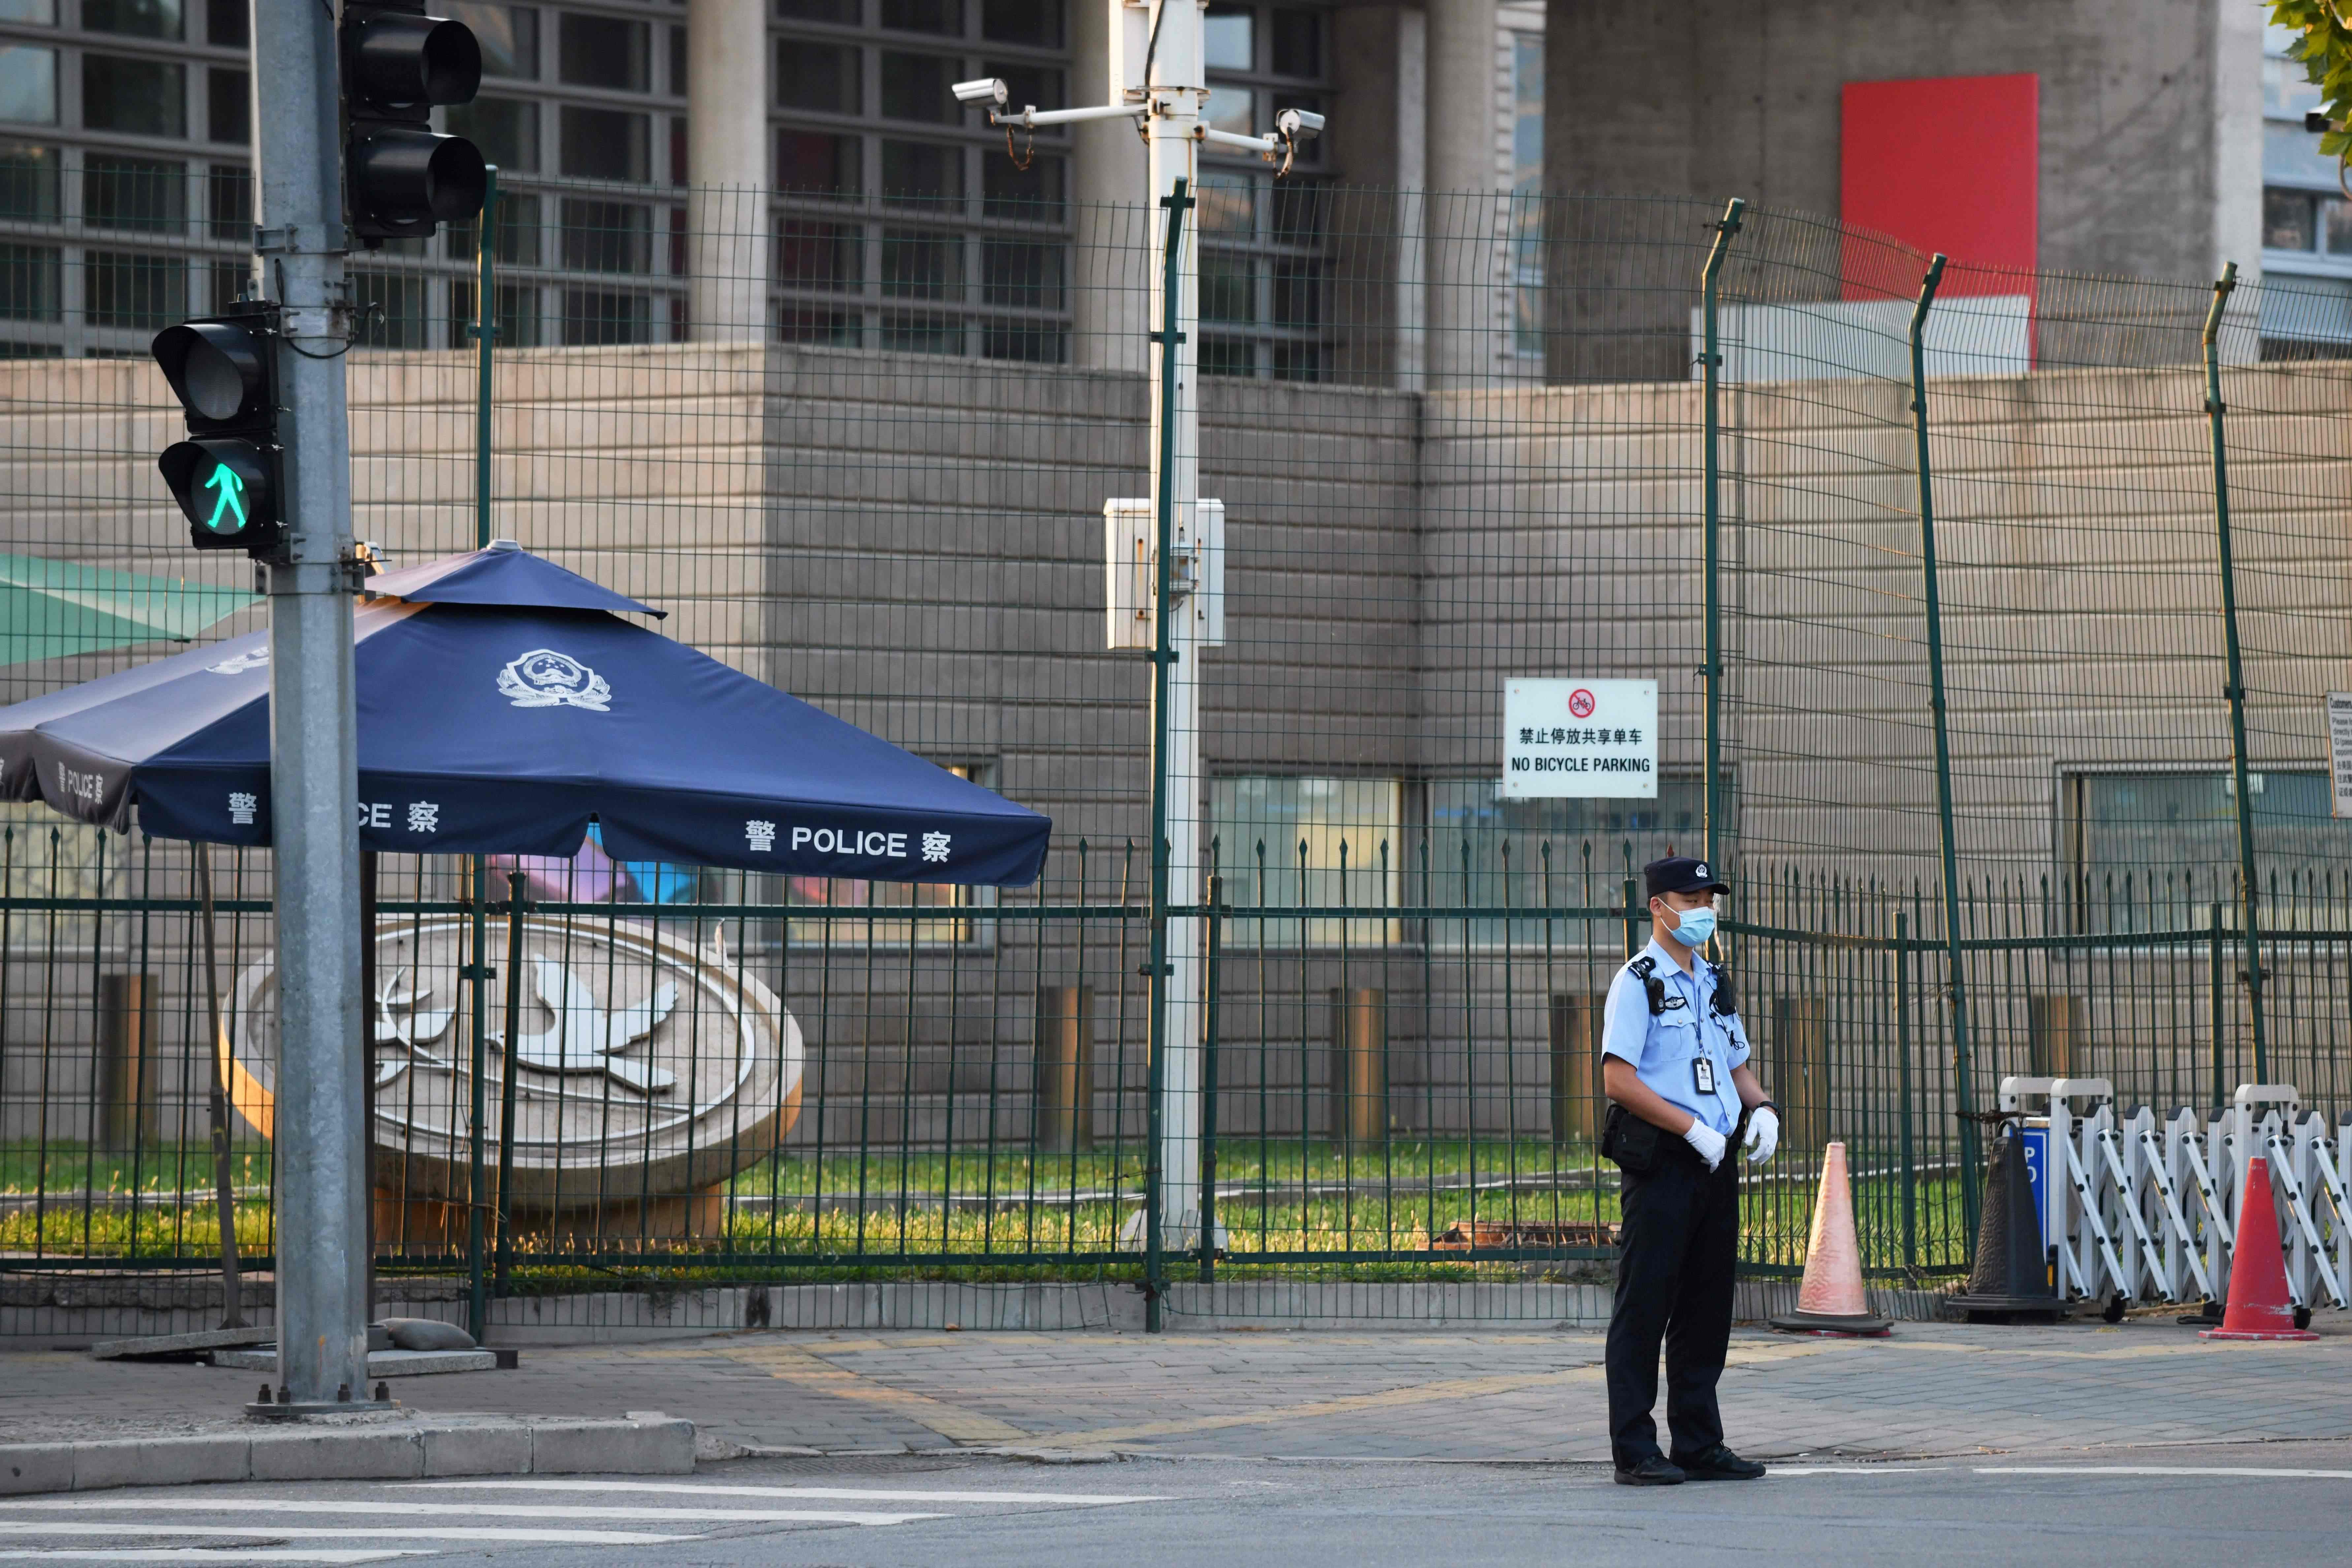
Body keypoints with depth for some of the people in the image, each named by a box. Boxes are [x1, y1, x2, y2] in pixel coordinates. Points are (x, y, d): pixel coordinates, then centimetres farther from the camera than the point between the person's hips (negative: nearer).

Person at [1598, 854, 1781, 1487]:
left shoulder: (1714, 984, 19)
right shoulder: (1638, 982, -5)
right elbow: (1619, 1079, -14)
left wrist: (1762, 1108, 4)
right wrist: (1693, 1129, -18)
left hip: (1716, 1165, 8)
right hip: (1662, 1165, -8)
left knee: (1707, 1310, 10)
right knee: (1644, 1309, -6)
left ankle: (1700, 1445, 16)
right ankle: (1635, 1451, -5)